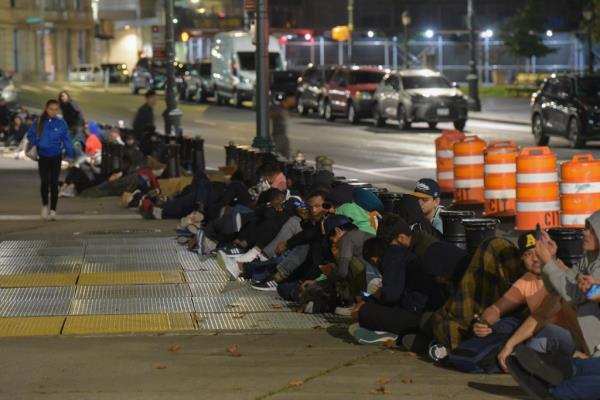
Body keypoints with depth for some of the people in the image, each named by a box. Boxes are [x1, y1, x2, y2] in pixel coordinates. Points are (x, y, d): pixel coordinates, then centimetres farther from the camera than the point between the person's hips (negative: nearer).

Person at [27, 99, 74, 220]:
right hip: (42, 156, 1)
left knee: (54, 183, -1)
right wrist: (37, 143, -13)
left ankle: (53, 210, 3)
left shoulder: (61, 123, -6)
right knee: (44, 182, -2)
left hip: (56, 156, -1)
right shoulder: (39, 122, -4)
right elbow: (30, 135, 4)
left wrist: (70, 155, -6)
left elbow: (66, 139, -3)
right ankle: (45, 205, 21)